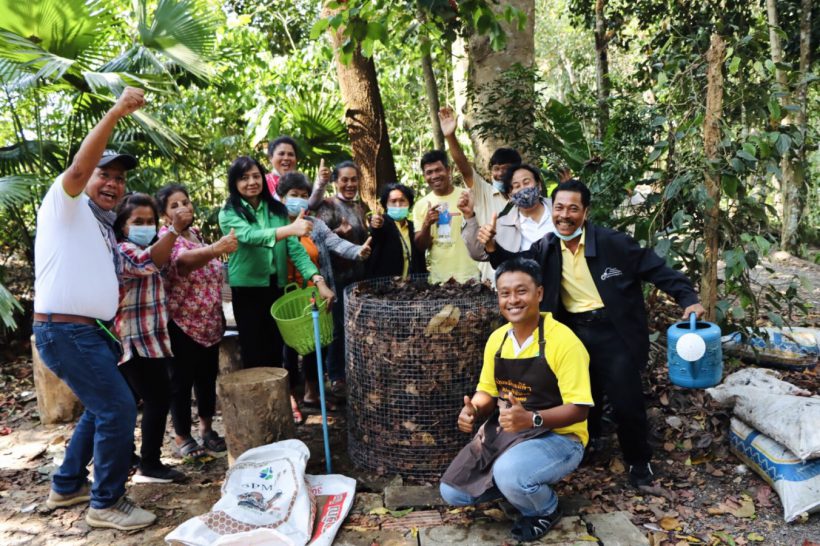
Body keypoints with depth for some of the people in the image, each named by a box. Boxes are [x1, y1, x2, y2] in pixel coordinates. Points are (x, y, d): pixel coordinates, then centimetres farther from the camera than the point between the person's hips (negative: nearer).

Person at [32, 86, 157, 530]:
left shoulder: (104, 226, 20)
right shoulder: (66, 203, -5)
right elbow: (78, 167, -27)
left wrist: (117, 293, 13)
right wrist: (115, 114, -32)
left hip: (92, 330, 10)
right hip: (64, 329, -10)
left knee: (101, 408, 20)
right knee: (118, 408, -10)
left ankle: (66, 487, 35)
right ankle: (106, 504, 4)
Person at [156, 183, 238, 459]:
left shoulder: (195, 233, 7)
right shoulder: (165, 238, -18)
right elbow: (184, 260, -41)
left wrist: (219, 314, 19)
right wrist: (216, 249, -60)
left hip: (209, 321, 8)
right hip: (182, 323, -7)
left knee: (208, 377, 16)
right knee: (182, 381, 4)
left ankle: (207, 429, 31)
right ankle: (182, 436, 20)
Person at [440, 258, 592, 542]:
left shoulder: (563, 341, -19)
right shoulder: (496, 339, 2)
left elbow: (579, 409, -20)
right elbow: (487, 391, 11)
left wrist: (531, 419, -37)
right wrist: (473, 411, -13)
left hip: (558, 438, -6)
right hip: (504, 432, 6)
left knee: (509, 473, -35)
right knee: (452, 491, -3)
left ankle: (545, 510, 0)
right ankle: (519, 485, 18)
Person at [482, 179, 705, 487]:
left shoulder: (613, 242, -13)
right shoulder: (546, 248, 0)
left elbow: (656, 269, -8)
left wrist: (688, 297, -16)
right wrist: (492, 248, -12)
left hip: (613, 331, -3)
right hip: (574, 333, 4)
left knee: (626, 401, 2)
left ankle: (639, 461, 25)